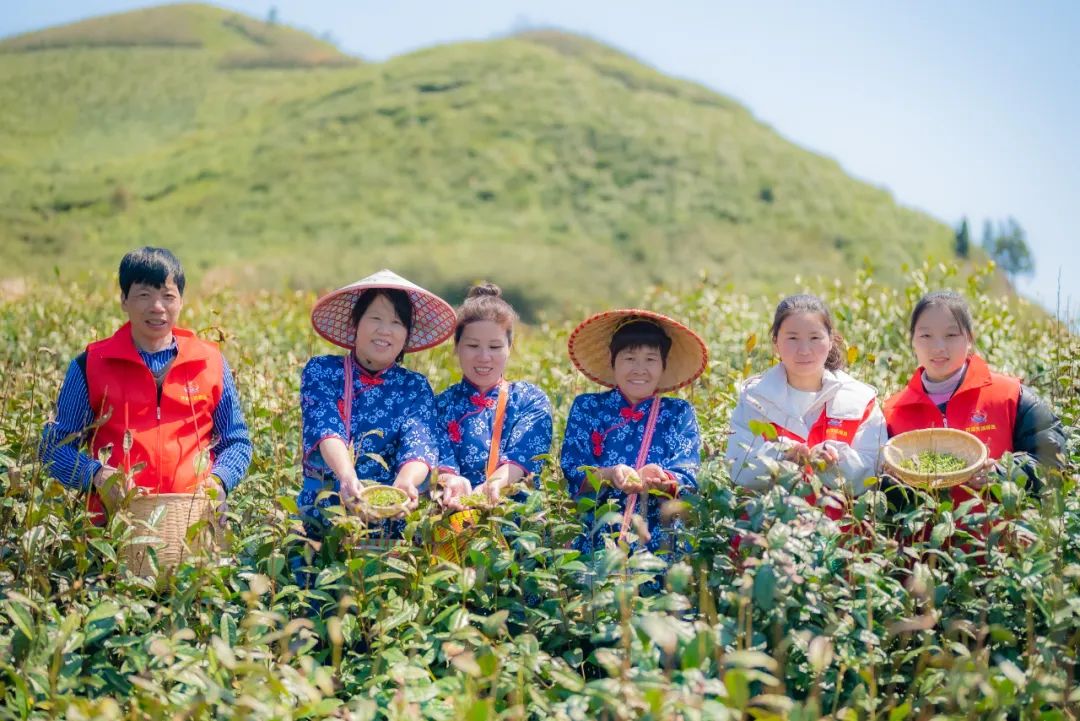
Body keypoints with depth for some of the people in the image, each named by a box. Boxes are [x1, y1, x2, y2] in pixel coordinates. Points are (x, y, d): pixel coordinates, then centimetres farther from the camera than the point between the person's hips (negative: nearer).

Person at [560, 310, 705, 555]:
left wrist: (661, 480, -21)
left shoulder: (680, 413, 11)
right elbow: (571, 473, 1)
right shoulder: (586, 408, 11)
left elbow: (688, 477, 1)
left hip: (661, 543, 0)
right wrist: (608, 475, -19)